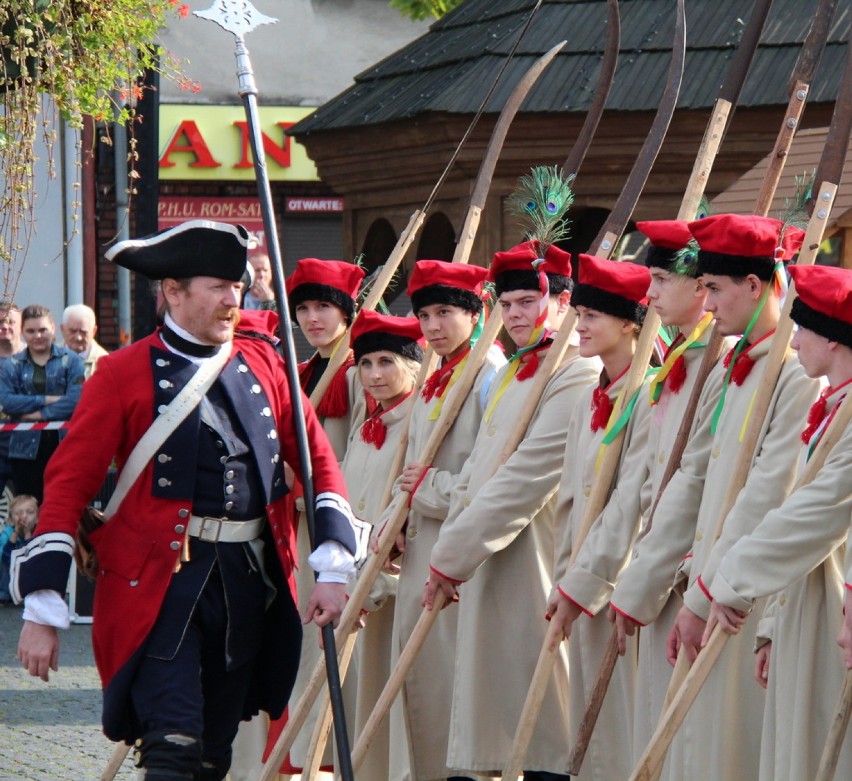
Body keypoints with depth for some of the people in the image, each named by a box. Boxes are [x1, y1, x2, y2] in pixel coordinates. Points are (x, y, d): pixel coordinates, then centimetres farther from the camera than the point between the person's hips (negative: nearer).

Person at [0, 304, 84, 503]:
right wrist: (47, 400, -12)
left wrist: (40, 414, -13)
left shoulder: (71, 360, 5)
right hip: (26, 449, 1)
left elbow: (75, 399, -9)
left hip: (64, 446, -1)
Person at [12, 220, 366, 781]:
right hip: (162, 581, -5)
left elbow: (317, 458, 10)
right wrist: (42, 608, -12)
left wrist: (333, 568, -1)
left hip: (251, 581, 5)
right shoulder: (125, 374, -4)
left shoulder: (262, 362, 10)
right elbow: (68, 484, -6)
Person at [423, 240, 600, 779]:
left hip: (538, 572, -9)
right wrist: (449, 550, 12)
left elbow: (525, 481, -19)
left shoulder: (578, 377, -14)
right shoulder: (510, 377, 19)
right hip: (486, 570, 10)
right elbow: (476, 474, 23)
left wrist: (452, 557, -15)